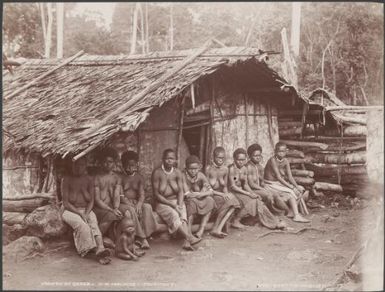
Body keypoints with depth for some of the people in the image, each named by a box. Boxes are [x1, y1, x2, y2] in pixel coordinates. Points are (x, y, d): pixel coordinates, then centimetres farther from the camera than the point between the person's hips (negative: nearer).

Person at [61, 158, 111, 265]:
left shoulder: (89, 180, 10)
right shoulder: (67, 179, 0)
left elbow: (91, 200, 6)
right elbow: (65, 202, -6)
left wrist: (86, 213, -14)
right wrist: (80, 213, -18)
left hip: (86, 210, 2)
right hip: (70, 211, -2)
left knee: (93, 223, -30)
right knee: (82, 224, -33)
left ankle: (100, 249, -52)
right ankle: (97, 250, -41)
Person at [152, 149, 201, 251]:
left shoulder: (177, 172, 5)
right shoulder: (157, 173, -7)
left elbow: (181, 191, 1)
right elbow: (156, 194, -10)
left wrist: (179, 204, -18)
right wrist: (172, 204, -17)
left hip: (176, 201, 3)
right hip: (162, 203, -3)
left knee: (182, 211, -29)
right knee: (173, 214, -31)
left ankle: (186, 241, -45)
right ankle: (190, 237, -43)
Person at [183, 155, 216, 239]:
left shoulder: (200, 175, -4)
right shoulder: (183, 175, -16)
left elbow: (210, 191, -9)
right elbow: (186, 194, -22)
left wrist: (199, 194, -26)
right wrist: (201, 193, -20)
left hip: (199, 201, 4)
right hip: (187, 201, -4)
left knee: (210, 200, -21)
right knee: (192, 201, -34)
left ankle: (201, 231, -24)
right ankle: (188, 231, -31)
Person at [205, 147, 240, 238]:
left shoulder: (225, 169, 9)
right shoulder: (209, 169, -7)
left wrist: (226, 193, -7)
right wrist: (221, 194, -18)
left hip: (222, 194, 5)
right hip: (211, 195, -5)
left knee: (234, 203, -26)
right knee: (229, 202, -30)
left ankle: (217, 229, -32)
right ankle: (215, 228, -25)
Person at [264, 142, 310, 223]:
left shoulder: (285, 161, 2)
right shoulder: (273, 160, -19)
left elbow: (290, 177, -2)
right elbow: (278, 177, -22)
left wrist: (296, 186, -19)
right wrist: (291, 187, -24)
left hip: (281, 183, 8)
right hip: (271, 184, -8)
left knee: (300, 190, -6)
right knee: (290, 192, -24)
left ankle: (291, 212, -8)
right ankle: (296, 216, -25)